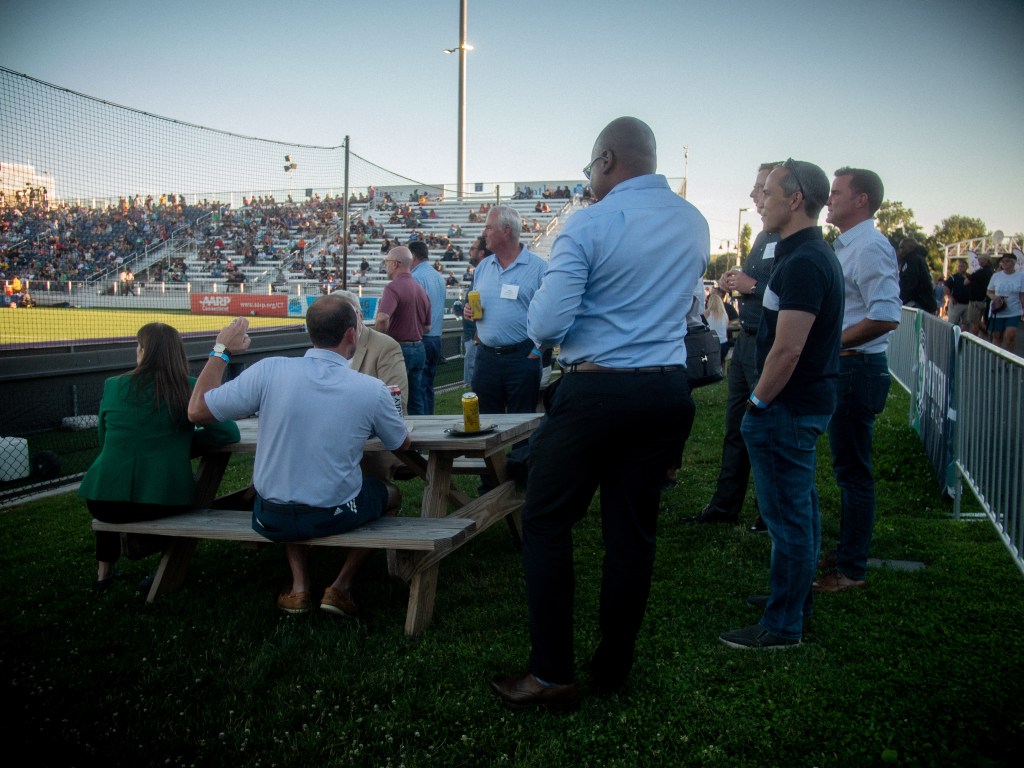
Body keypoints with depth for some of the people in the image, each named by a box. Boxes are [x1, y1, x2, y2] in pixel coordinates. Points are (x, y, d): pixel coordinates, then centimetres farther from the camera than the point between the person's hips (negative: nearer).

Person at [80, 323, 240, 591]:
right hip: (165, 503, -1)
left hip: (104, 503, 1)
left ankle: (104, 571, 44)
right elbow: (229, 433, -5)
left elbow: (105, 442, 12)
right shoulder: (189, 389, -3)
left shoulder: (113, 387, 0)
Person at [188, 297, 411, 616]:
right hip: (334, 517, -2)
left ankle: (299, 586, 25)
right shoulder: (373, 390, -16)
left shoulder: (269, 371, -16)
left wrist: (221, 351, 5)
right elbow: (403, 444, 4)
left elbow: (197, 411, -6)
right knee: (391, 494, 29)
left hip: (271, 521, 2)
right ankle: (341, 587, 16)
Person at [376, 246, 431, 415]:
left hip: (399, 350, -7)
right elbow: (427, 327, 16)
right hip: (419, 348, 7)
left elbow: (382, 318, -29)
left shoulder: (393, 287, -15)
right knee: (416, 403, 13)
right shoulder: (421, 289, 10)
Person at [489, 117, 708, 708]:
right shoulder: (695, 224, 9)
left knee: (547, 525, 7)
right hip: (668, 392, 6)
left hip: (594, 392, -6)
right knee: (634, 530, 12)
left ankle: (553, 675, 9)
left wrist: (544, 330, 5)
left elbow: (546, 326, -16)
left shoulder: (589, 225, -11)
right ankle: (614, 669, 23)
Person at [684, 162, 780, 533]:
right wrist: (733, 282, 6)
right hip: (746, 339, 10)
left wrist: (751, 286, -20)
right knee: (736, 426, 16)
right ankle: (725, 505, 27)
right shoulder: (763, 237, 15)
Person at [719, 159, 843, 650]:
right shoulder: (814, 254, 13)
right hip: (809, 399, 11)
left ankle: (782, 626, 8)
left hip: (789, 407, -11)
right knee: (800, 507, 20)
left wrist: (758, 404, -16)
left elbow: (787, 349, -25)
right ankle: (796, 597, 34)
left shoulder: (803, 263, -20)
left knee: (787, 515, -2)